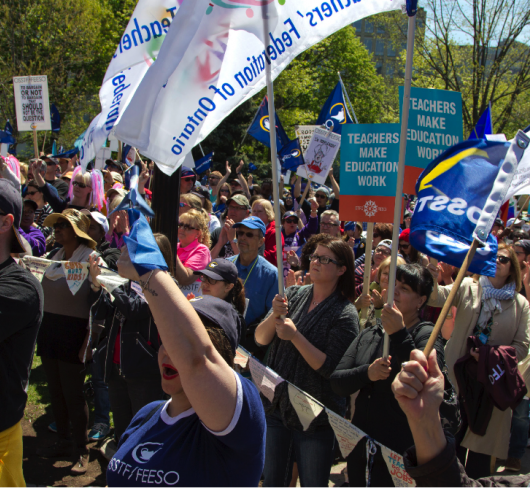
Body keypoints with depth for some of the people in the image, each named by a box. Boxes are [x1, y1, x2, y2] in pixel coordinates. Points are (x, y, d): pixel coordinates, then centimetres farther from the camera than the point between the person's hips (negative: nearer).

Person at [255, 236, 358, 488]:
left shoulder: (345, 314, -13)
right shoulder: (294, 295, 2)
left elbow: (330, 368, -19)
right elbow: (260, 338, -1)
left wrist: (295, 336, -23)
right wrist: (274, 316, -20)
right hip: (276, 406, 5)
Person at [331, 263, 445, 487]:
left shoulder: (426, 334, -7)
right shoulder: (369, 334, 9)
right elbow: (337, 382, 0)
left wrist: (399, 334, -30)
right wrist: (367, 373, -18)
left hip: (400, 452, -5)